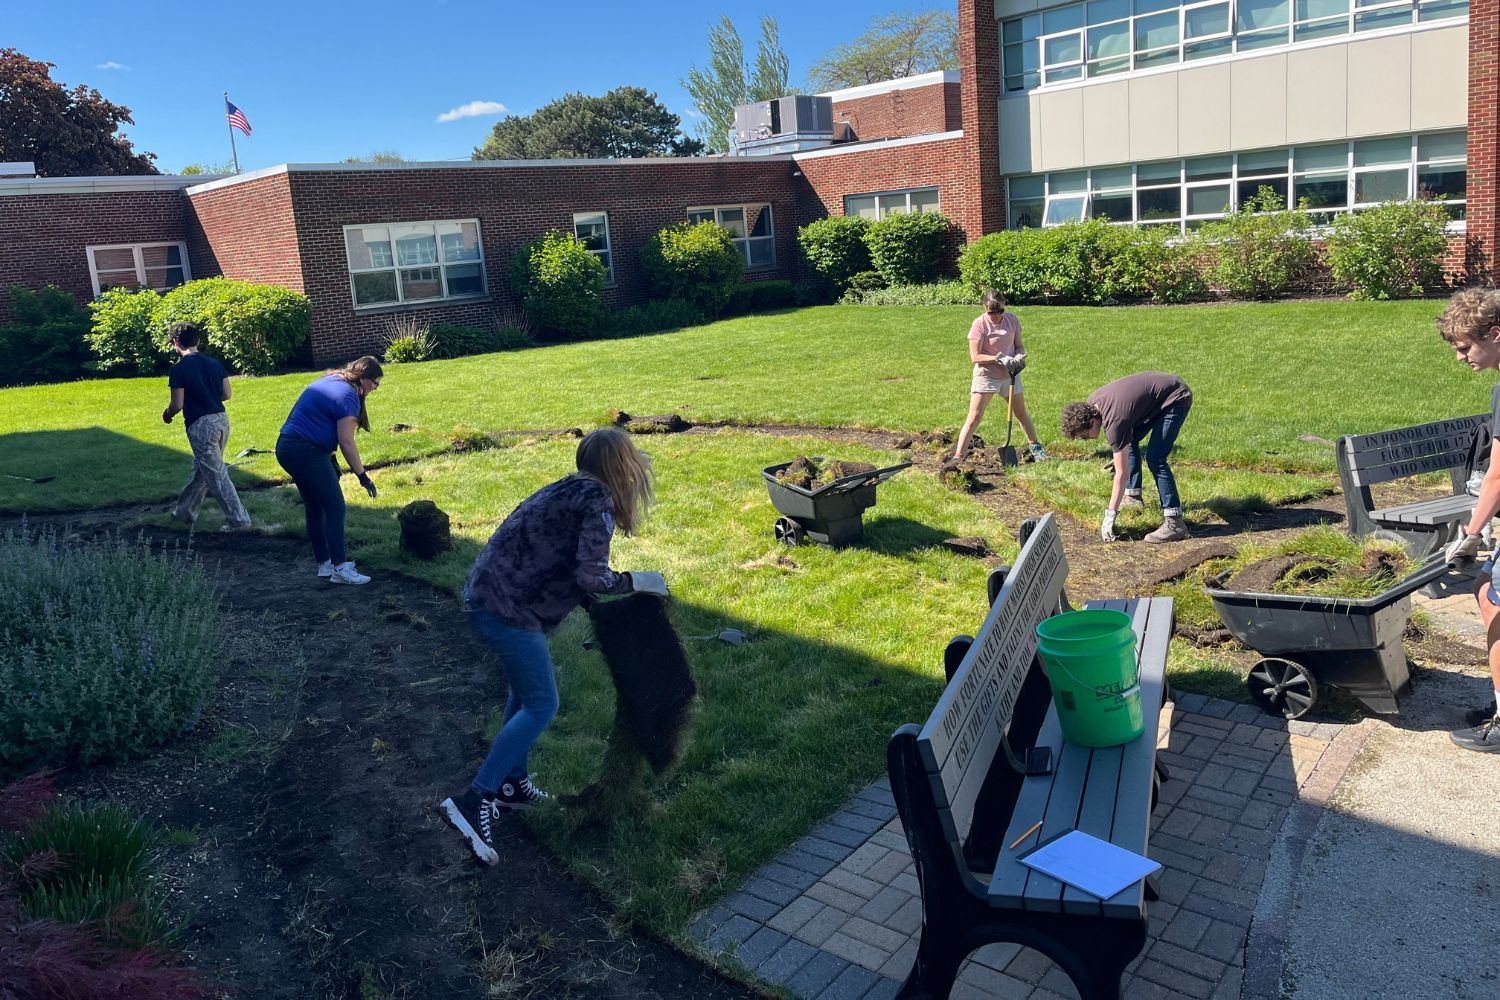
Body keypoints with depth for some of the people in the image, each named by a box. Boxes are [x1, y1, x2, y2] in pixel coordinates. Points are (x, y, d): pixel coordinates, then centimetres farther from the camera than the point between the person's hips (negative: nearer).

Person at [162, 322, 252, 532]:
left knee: (216, 475, -1)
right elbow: (227, 394, 9)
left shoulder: (178, 369, -10)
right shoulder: (214, 362, 7)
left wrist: (167, 415, 11)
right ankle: (186, 511, 33)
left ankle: (239, 519, -2)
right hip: (222, 420, 7)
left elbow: (177, 404, -10)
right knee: (201, 468, 20)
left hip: (200, 425, -7)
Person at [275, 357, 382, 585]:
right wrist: (362, 476, -11)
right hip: (306, 453, -10)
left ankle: (324, 564, 21)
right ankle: (339, 568, -6)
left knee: (314, 508, 15)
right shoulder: (347, 395, -13)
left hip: (286, 446, 10)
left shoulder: (329, 382, 17)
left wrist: (330, 458, 21)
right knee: (334, 508, -6)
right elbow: (346, 441, -16)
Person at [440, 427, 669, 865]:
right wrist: (634, 582, -5)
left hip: (486, 593, 10)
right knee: (541, 705, -1)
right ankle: (472, 801, -3)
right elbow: (590, 576, -21)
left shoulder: (569, 490, 14)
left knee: (526, 691, 23)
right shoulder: (599, 502, -13)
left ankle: (512, 785, 34)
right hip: (506, 609, -10)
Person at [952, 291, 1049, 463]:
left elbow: (1019, 346, 6)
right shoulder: (979, 324, -15)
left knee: (1022, 414, 19)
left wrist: (1020, 357, -16)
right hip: (986, 376, -4)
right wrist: (999, 358, -26)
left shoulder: (1012, 319, -2)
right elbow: (975, 356, -17)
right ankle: (957, 458, -13)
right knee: (974, 418, -12)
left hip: (1010, 375, 4)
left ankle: (1036, 447, 38)